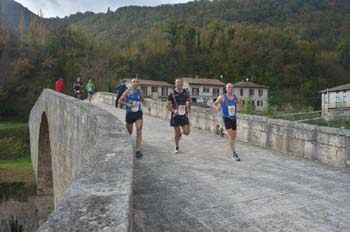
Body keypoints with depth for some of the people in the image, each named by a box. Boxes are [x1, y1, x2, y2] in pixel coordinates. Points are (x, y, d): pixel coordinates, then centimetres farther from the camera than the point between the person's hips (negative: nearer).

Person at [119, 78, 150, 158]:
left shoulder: (140, 92, 3)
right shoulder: (128, 92, -6)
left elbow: (143, 100, 20)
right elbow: (120, 100, -4)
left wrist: (147, 106, 1)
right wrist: (128, 105, -18)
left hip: (138, 113, 2)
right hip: (129, 114, -1)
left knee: (139, 130, -15)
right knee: (129, 132, 11)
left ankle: (138, 150, -14)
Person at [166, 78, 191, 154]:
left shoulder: (186, 92, 3)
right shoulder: (172, 94, -7)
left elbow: (189, 100, 22)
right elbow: (167, 105, -5)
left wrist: (188, 108, 8)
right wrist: (173, 110, -20)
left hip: (184, 115, 2)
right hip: (175, 116, -2)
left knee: (187, 132, -6)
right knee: (177, 132, 4)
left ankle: (180, 133, 31)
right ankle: (177, 147, 25)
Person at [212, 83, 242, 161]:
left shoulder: (235, 97, 6)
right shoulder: (222, 97, -3)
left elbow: (238, 103, 22)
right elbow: (214, 104, 6)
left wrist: (240, 104, -2)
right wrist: (217, 108, -17)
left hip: (234, 118, 5)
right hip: (227, 118, -5)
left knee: (233, 136, 14)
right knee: (231, 137, -12)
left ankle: (224, 132, 47)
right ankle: (234, 154, -2)